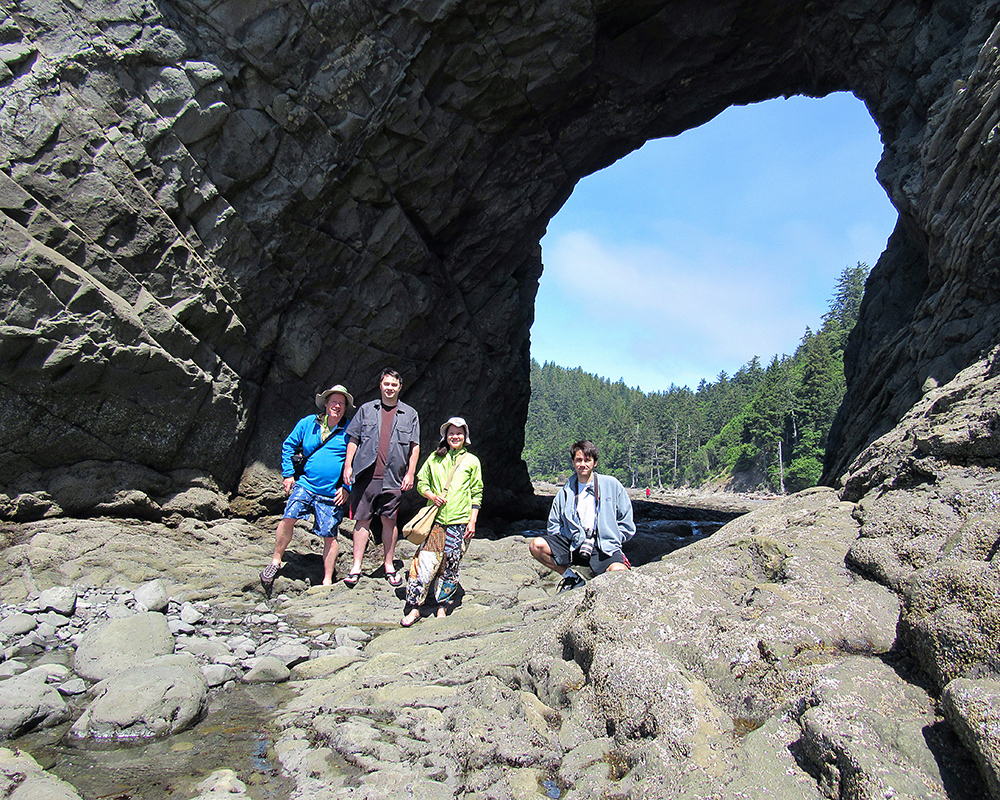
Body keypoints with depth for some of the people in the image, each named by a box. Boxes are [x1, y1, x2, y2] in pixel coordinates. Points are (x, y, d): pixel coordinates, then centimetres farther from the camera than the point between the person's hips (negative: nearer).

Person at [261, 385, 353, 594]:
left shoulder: (349, 430, 0)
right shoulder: (308, 423, 6)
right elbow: (288, 445, 16)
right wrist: (288, 474, 9)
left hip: (332, 493, -1)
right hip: (306, 484, 2)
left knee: (329, 536, 2)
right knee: (288, 517, -17)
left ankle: (327, 581, 15)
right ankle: (276, 561, 5)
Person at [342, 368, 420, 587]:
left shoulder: (410, 414, 10)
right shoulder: (366, 410, 11)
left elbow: (414, 447, 7)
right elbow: (353, 440, 11)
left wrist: (410, 473, 0)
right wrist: (348, 465, 3)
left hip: (393, 478, 0)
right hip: (365, 475, 0)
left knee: (389, 520, 5)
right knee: (363, 519, 2)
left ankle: (389, 566, 16)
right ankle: (356, 567, 8)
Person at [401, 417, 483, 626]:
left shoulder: (472, 461, 9)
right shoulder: (435, 458, 12)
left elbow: (477, 493, 9)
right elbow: (421, 482, 16)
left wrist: (472, 521, 2)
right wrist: (432, 496, -5)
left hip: (460, 521, 0)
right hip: (436, 519, 0)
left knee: (450, 564, 2)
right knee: (426, 561, -8)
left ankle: (442, 606, 15)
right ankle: (414, 607, -1)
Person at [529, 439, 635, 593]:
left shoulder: (611, 485, 5)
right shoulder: (564, 492, 13)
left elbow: (627, 525, 7)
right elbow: (553, 526, 16)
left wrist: (606, 541, -5)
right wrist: (579, 541, 0)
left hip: (603, 548, -3)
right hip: (572, 544, 3)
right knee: (536, 545, -22)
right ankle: (573, 579, -2)